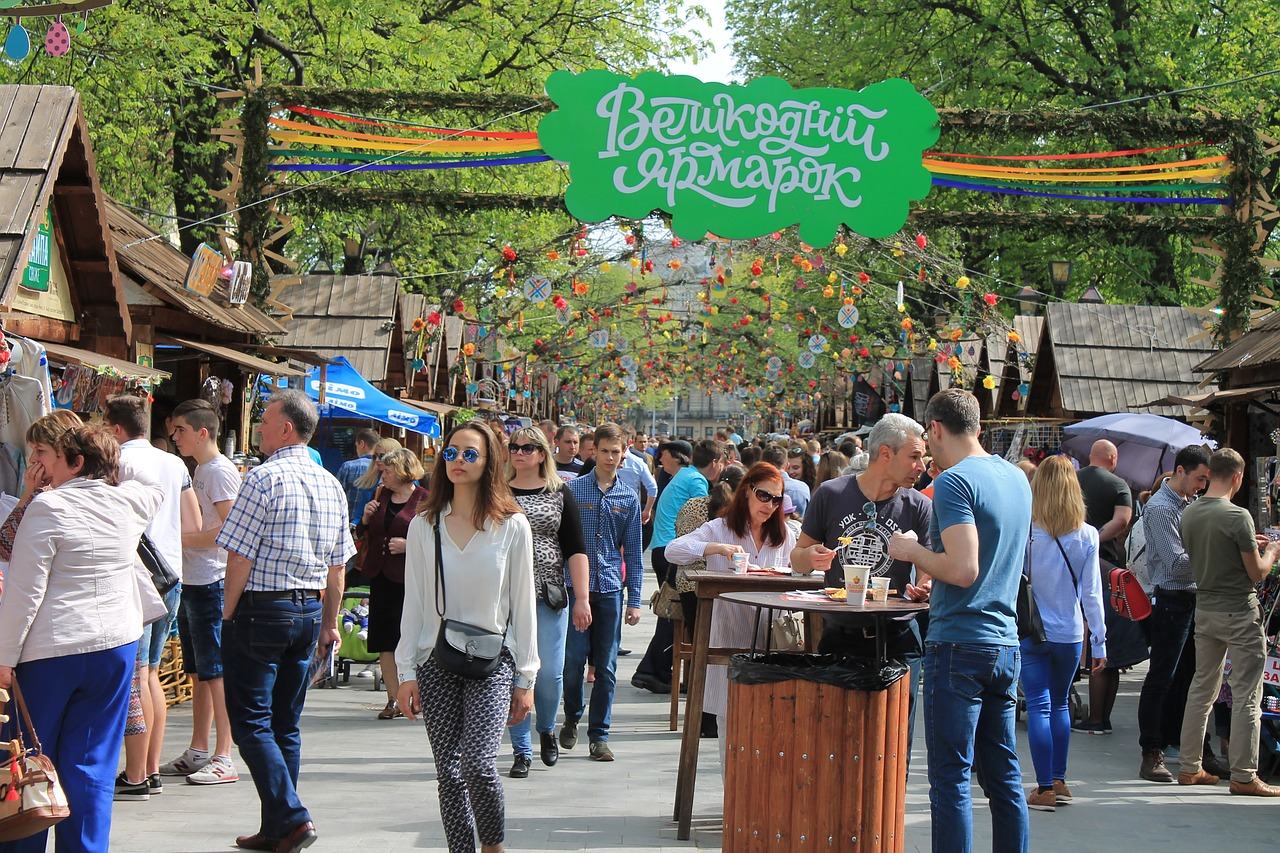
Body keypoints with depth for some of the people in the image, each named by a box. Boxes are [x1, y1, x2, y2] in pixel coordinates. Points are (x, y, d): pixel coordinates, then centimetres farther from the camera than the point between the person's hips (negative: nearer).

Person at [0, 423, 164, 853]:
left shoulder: (48, 507, -11)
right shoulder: (130, 502, 4)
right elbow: (154, 481, 30)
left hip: (50, 652, -5)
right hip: (116, 647, 5)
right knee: (92, 767, 8)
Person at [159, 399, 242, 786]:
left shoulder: (221, 471, -12)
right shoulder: (199, 470, 18)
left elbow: (229, 529, -20)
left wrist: (182, 538, -16)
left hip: (211, 583, -10)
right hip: (190, 581, 10)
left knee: (216, 671, -7)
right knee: (198, 671, 14)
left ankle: (224, 758, -5)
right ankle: (198, 752, 21)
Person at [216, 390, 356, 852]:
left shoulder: (263, 478, -12)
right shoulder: (331, 485, 9)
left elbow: (239, 557, -13)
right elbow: (337, 566, 13)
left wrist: (228, 613, -3)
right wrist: (329, 623, 20)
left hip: (261, 610, -7)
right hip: (309, 611, 7)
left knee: (251, 720, -1)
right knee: (286, 723, 12)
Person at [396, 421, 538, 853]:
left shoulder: (512, 526, 0)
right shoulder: (424, 525, 5)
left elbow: (522, 605, 2)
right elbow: (413, 603, 7)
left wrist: (525, 679, 1)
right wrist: (406, 672, 2)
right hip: (436, 660, 3)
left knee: (478, 765, -15)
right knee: (449, 773, 3)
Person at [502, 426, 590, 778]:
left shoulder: (559, 494, 5)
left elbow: (576, 550, 3)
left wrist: (582, 598, -5)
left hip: (549, 595, 0)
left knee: (550, 672, -3)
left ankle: (546, 729, 26)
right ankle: (522, 750, 10)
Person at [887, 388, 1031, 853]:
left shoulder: (954, 482, -13)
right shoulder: (1017, 478, 12)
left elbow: (964, 569, -21)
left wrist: (913, 551, -6)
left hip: (959, 644, -8)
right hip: (1006, 643, 8)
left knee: (951, 778, -4)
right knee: (1004, 774, 12)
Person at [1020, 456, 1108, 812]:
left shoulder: (1026, 533, -9)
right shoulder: (1087, 536, -4)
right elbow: (1091, 593, -1)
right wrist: (1100, 640, 6)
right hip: (1069, 634, 2)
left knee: (1039, 707, 0)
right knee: (1060, 704, 17)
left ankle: (1045, 788, -2)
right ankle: (1059, 780, 22)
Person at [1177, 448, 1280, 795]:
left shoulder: (1189, 514, 4)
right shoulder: (1237, 516, -17)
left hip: (1205, 609, 7)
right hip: (1239, 613, -7)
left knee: (1201, 688, 14)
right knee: (1246, 696, -1)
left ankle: (1189, 767, 19)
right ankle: (1243, 776, 1)